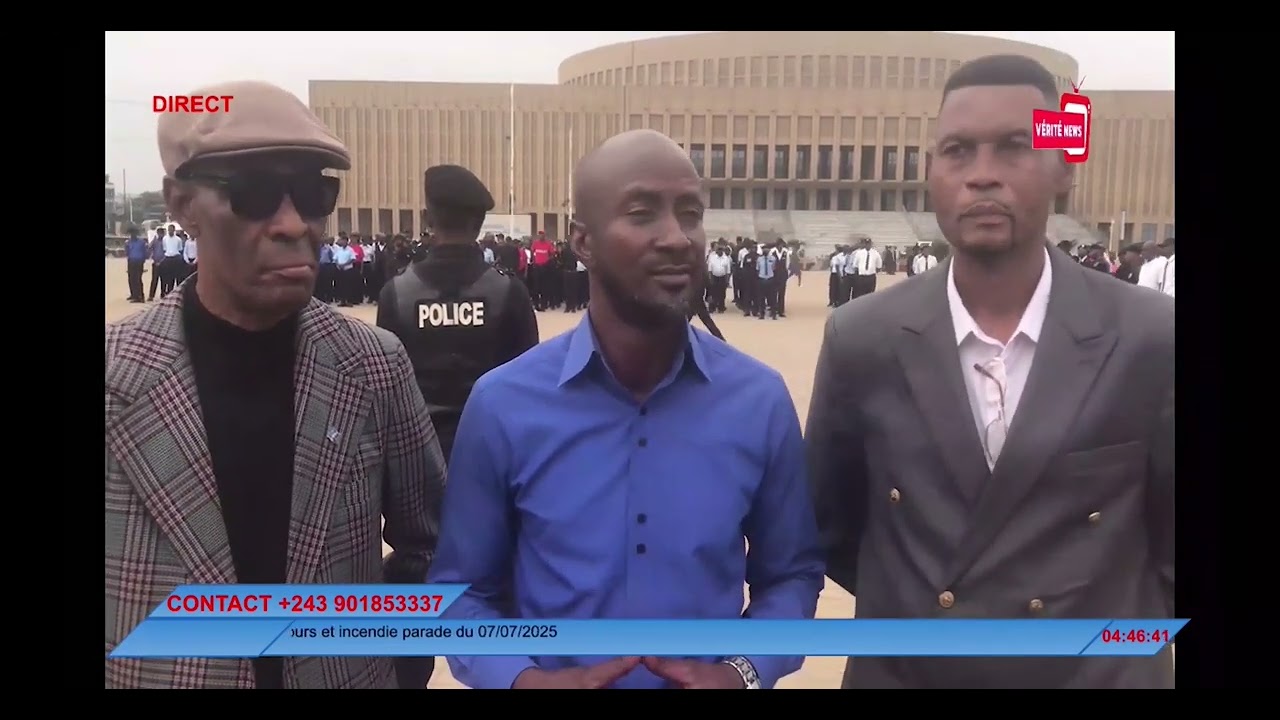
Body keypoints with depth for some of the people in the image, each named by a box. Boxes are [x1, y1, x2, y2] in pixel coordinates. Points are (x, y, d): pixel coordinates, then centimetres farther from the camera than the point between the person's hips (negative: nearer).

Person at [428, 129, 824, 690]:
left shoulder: (760, 399, -10)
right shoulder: (502, 405, -13)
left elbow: (790, 575, 1)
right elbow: (463, 590, -3)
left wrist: (743, 672, -15)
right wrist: (524, 678, -19)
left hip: (711, 680, 1)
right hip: (553, 677, -1)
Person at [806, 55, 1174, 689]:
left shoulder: (1152, 340, -11)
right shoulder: (860, 339, -10)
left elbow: (1173, 542, 0)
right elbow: (830, 524, 2)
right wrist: (910, 607, 5)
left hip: (1097, 673, 0)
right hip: (902, 670, 1)